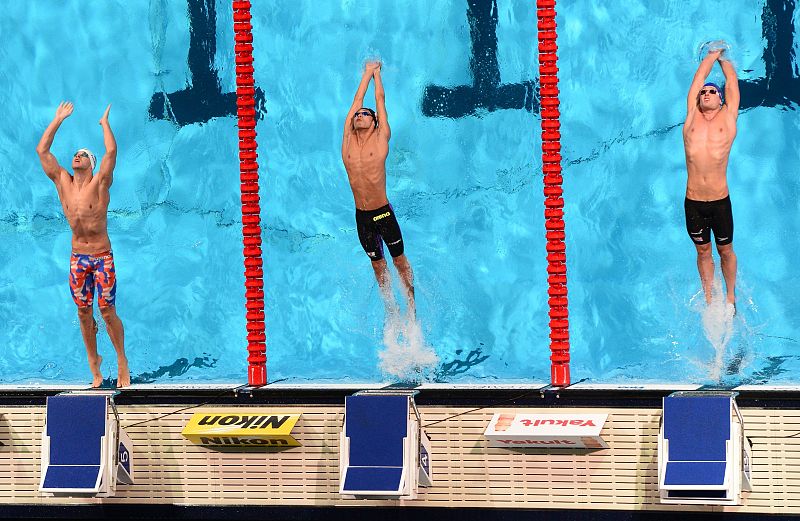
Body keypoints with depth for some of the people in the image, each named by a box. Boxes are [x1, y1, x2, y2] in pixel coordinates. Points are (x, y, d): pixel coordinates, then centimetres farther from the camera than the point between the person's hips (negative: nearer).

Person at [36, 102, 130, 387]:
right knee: (84, 313, 7)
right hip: (77, 258, 4)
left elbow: (111, 152, -20)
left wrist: (104, 123, -8)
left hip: (102, 257, -4)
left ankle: (122, 360, 10)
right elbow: (42, 150, 2)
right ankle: (94, 365, 19)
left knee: (107, 311, -4)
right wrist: (58, 120, 5)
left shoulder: (99, 184, -7)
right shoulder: (63, 182, 3)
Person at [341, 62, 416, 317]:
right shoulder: (348, 139, 2)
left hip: (384, 213, -3)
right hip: (361, 217, 3)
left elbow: (380, 100, 5)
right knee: (377, 265, 13)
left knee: (399, 260, 7)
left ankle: (411, 302, 18)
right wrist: (367, 72, 21)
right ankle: (390, 304, 25)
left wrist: (377, 73, 19)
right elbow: (357, 100, 10)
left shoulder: (381, 138, -5)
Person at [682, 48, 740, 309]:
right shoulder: (692, 119, 4)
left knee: (725, 251, 11)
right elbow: (699, 78, 12)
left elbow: (732, 82, 10)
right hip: (693, 203, 1)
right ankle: (709, 301, 25)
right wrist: (714, 53, 24)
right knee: (703, 251, 13)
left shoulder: (727, 119, 1)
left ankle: (730, 297, 27)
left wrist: (724, 58, 26)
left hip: (720, 202, -1)